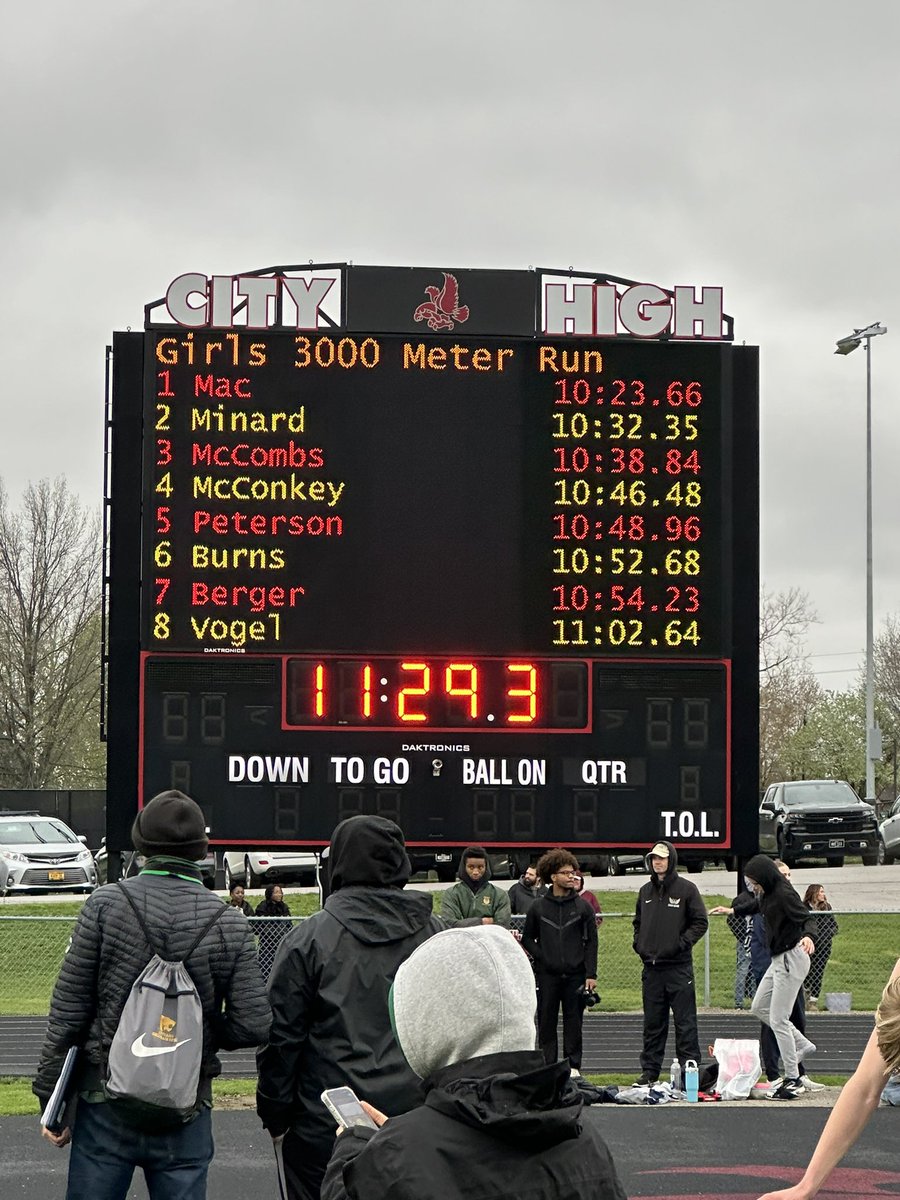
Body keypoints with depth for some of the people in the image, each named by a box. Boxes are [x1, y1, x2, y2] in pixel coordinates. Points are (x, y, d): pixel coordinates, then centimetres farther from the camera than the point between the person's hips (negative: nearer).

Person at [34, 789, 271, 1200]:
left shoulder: (106, 904, -6)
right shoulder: (229, 924, -3)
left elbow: (68, 1009, -5)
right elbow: (254, 1025, -6)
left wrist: (50, 1100, 3)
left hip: (105, 1103, -1)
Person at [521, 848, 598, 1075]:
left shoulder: (583, 907, 4)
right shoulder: (538, 907, 4)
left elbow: (591, 942, 4)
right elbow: (527, 939, 12)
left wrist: (591, 974, -3)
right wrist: (541, 957, -5)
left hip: (575, 974, 0)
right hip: (547, 975, 0)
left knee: (573, 1022, 3)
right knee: (546, 1021, 2)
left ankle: (573, 1065, 11)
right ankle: (548, 1065, 9)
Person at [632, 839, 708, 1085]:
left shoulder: (686, 889, -2)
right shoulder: (646, 891, 14)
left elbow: (701, 922, -2)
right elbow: (638, 922, 25)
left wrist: (682, 943, -12)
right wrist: (639, 944, 9)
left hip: (679, 966, -5)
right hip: (651, 967, 5)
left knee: (685, 1021, -4)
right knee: (653, 1022, 9)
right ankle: (650, 1069, 14)